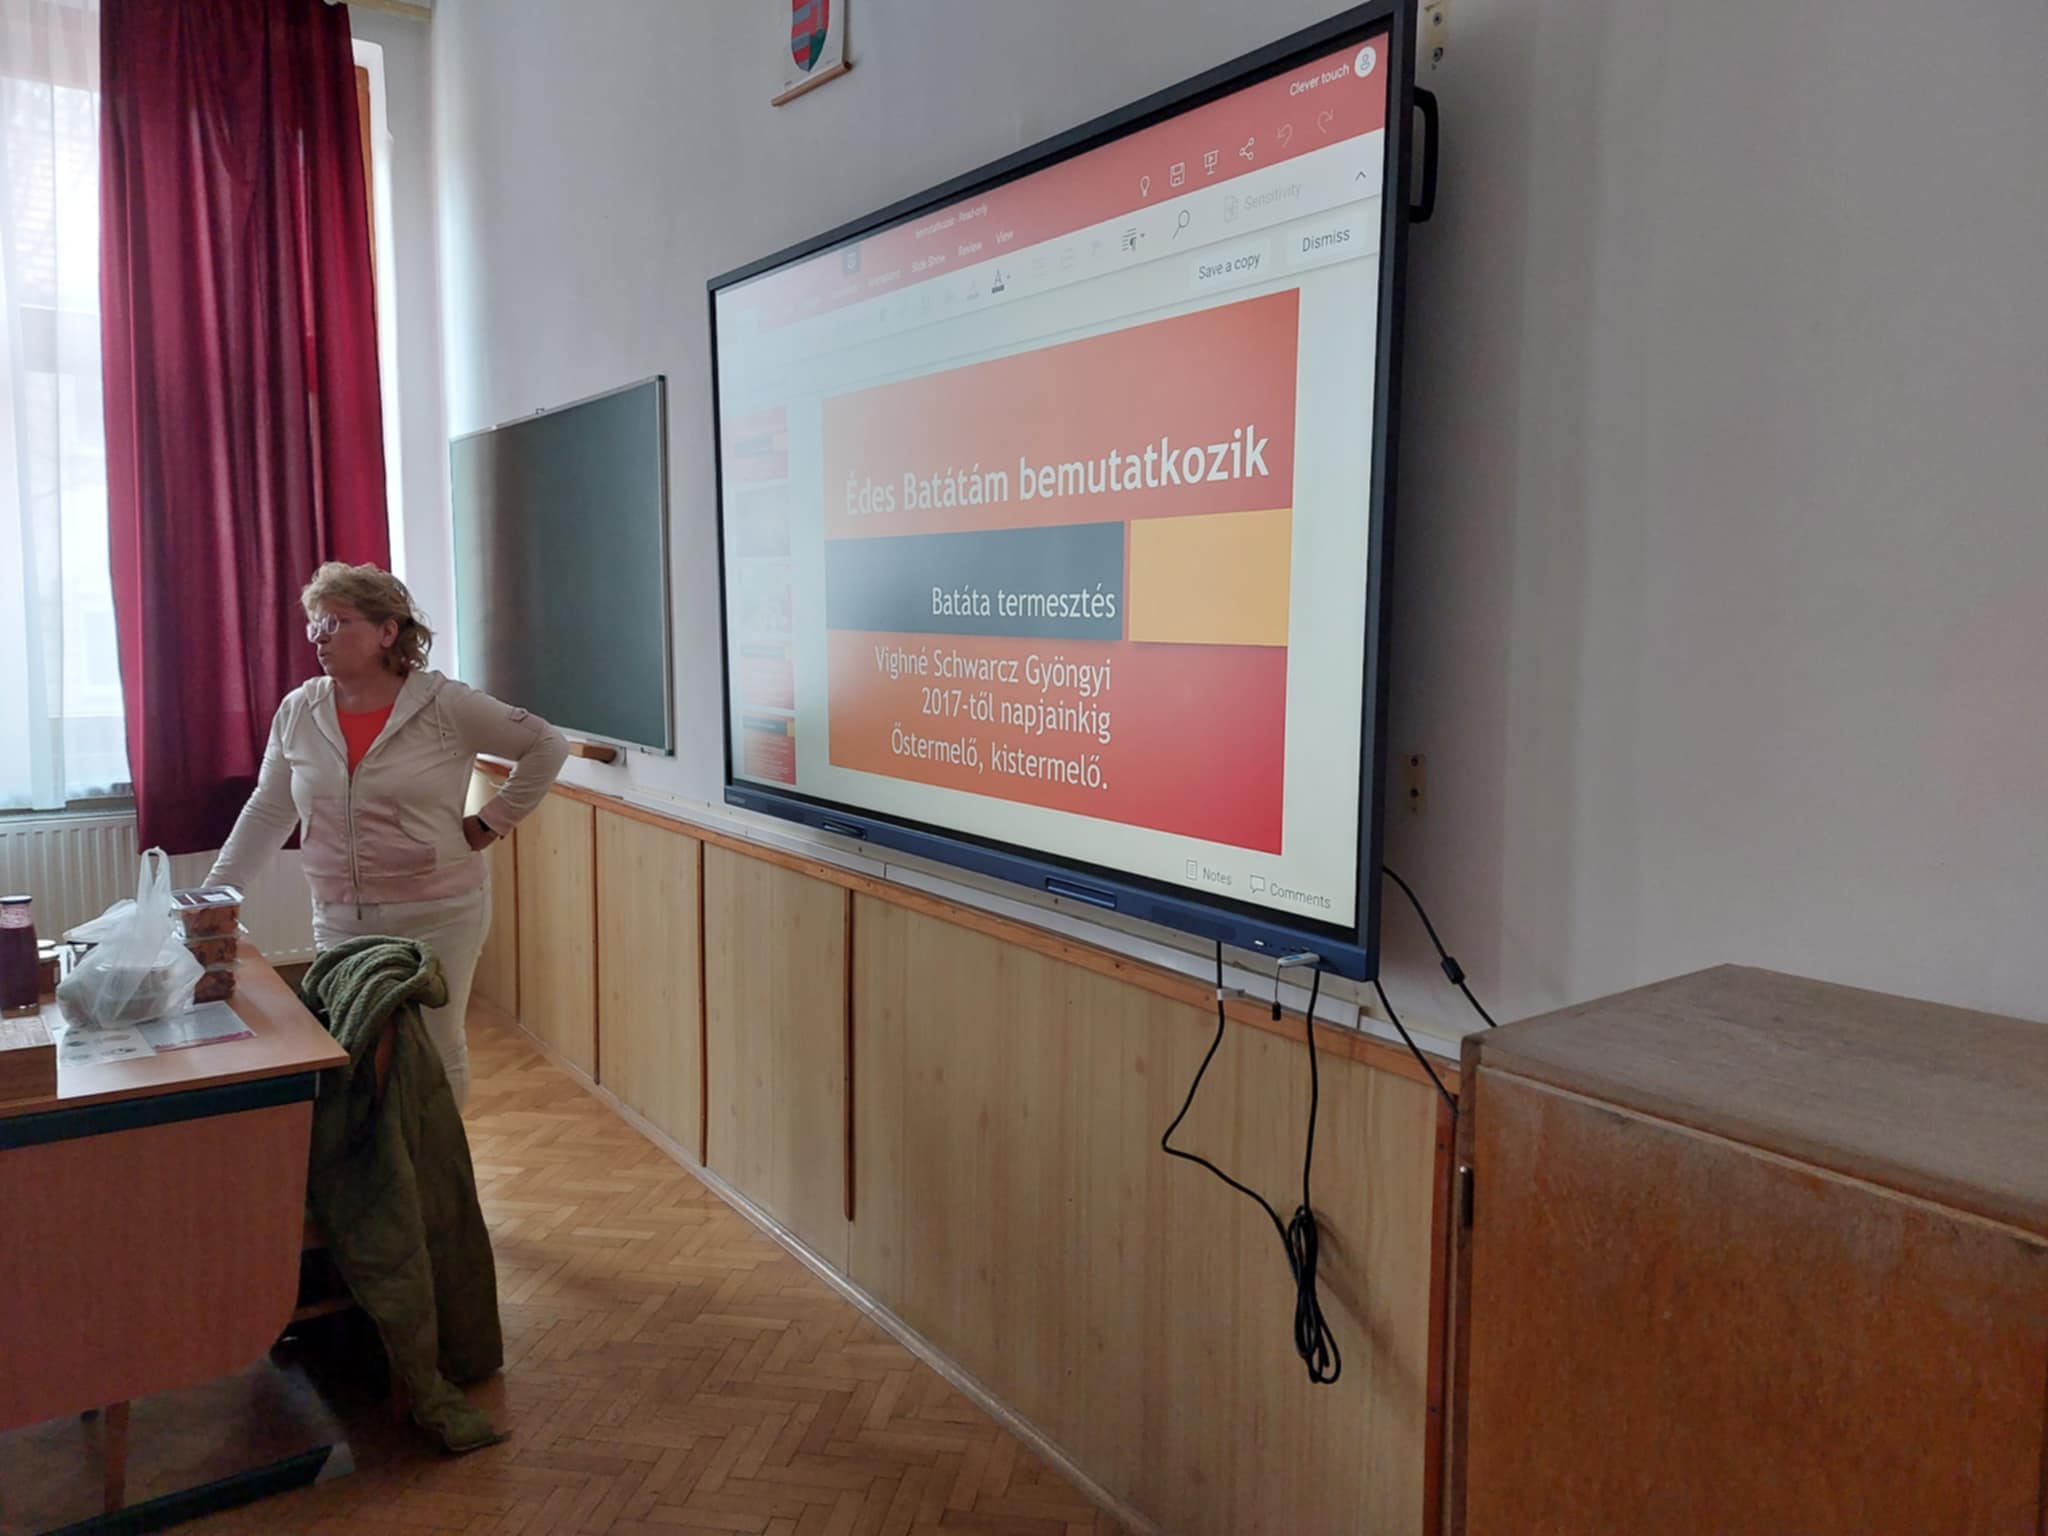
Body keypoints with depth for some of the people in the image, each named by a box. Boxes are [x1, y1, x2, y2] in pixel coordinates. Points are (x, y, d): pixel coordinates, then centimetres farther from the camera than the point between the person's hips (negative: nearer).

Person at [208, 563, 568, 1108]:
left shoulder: (445, 705, -10)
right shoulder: (298, 711, 2)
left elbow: (546, 746, -5)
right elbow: (267, 814, 9)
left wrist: (491, 822, -6)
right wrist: (211, 898, 7)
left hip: (437, 914, -3)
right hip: (338, 919, 4)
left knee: (437, 1052, 8)